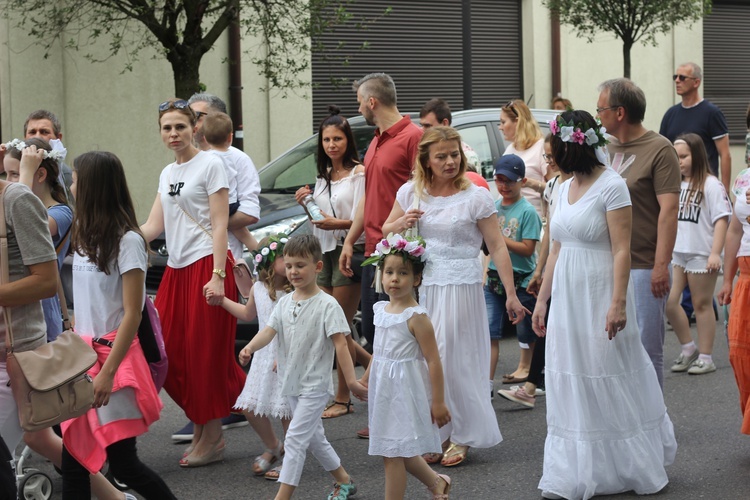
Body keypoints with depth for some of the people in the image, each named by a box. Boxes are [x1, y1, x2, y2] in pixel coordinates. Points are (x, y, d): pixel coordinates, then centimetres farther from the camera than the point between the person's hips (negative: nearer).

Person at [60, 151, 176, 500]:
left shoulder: (127, 241, -12)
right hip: (84, 354, 7)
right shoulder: (84, 235, 11)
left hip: (114, 356, -7)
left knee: (123, 464, -5)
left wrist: (107, 372, -20)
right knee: (73, 460, 3)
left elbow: (132, 315, -15)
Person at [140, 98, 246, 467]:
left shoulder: (210, 165, -5)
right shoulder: (167, 174, 17)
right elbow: (153, 227, 12)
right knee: (170, 355, 2)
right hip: (176, 269, 7)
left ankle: (211, 440, 3)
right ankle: (201, 432, 15)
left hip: (206, 266, -7)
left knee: (207, 354, -4)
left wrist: (218, 275, -18)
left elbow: (220, 225, -10)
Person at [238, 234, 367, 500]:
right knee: (314, 437, 18)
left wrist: (351, 380, -21)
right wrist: (250, 348, -27)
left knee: (295, 439, -12)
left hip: (314, 385, -7)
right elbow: (269, 330, -6)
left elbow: (340, 343, -16)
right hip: (292, 383, 7)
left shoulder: (327, 305, -13)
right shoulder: (284, 302, 5)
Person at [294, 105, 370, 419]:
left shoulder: (359, 173, -6)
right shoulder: (323, 177, 18)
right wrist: (307, 205, 2)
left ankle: (342, 399, 2)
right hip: (325, 252, 8)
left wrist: (338, 223, -29)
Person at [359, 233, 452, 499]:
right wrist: (365, 379, 27)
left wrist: (438, 402, -17)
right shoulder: (381, 310, 5)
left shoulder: (416, 316, -17)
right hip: (384, 388, 8)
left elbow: (433, 360, -16)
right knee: (401, 452, 17)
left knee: (392, 454, -3)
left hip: (405, 388, -8)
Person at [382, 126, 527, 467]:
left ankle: (460, 438, 9)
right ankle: (433, 437, 13)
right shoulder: (411, 193, 7)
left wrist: (511, 294, -10)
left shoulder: (476, 197, -4)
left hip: (460, 287, -4)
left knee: (453, 360, -4)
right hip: (419, 286, 4)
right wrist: (401, 224, -5)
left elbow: (497, 247, -5)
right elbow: (385, 230, 19)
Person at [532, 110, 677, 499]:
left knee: (610, 384, 0)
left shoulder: (611, 186, -12)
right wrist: (542, 299, 14)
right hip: (568, 300, 8)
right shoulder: (566, 188, 11)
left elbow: (622, 250, -16)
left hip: (600, 298, -7)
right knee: (574, 390, 8)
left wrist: (618, 302, -22)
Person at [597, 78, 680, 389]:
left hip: (643, 267, -7)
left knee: (646, 348, -2)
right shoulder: (607, 150, 14)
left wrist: (661, 264, -18)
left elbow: (668, 210, -13)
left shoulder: (659, 150, -8)